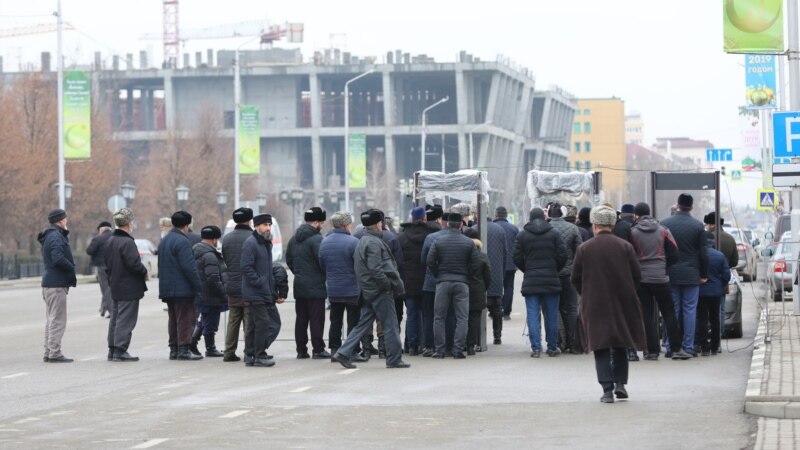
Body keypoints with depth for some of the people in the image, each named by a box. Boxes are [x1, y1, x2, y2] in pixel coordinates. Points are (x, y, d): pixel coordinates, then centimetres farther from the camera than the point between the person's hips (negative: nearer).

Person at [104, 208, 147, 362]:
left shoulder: (109, 241, 9)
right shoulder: (127, 242, -18)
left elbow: (106, 263, 15)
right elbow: (134, 263, -23)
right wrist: (144, 272, -6)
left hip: (115, 287, 9)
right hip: (129, 288, -9)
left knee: (115, 318, 14)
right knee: (126, 320, -5)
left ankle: (112, 349, 18)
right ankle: (120, 350, -7)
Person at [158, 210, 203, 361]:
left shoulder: (164, 241, 16)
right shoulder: (182, 241, -15)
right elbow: (189, 267, -20)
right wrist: (198, 286, -16)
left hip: (167, 289, 9)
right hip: (182, 289, -9)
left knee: (173, 319, 14)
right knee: (185, 319, -6)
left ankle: (174, 349, 16)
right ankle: (183, 350, -9)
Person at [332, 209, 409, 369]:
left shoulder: (362, 242, 15)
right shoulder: (374, 242, -16)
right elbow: (375, 269, -24)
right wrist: (389, 285, -16)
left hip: (367, 291, 9)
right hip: (379, 291, -9)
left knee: (363, 324, 11)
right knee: (390, 325, -1)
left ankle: (343, 353, 5)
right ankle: (394, 359, 4)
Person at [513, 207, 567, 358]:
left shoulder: (522, 235, 1)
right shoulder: (553, 233, 1)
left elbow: (517, 258, -2)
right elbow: (562, 255, -3)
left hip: (531, 281, 0)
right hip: (551, 280, 0)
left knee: (533, 316, 0)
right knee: (551, 315, 8)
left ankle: (536, 348, -6)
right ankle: (552, 347, 11)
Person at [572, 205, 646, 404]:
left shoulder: (584, 248, -5)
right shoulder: (625, 246, -3)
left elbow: (575, 277, -2)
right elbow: (637, 275, -2)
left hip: (595, 305, -1)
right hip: (622, 303, 1)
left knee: (601, 347, 2)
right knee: (620, 345, 17)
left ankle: (607, 389, -5)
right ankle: (620, 383, 11)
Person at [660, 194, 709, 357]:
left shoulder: (665, 224, -1)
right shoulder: (698, 226, -2)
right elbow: (703, 253, -2)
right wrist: (704, 275, 6)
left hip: (670, 274, 1)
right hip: (691, 275, -1)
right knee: (690, 311, 3)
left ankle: (671, 347, 3)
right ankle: (688, 347, 2)